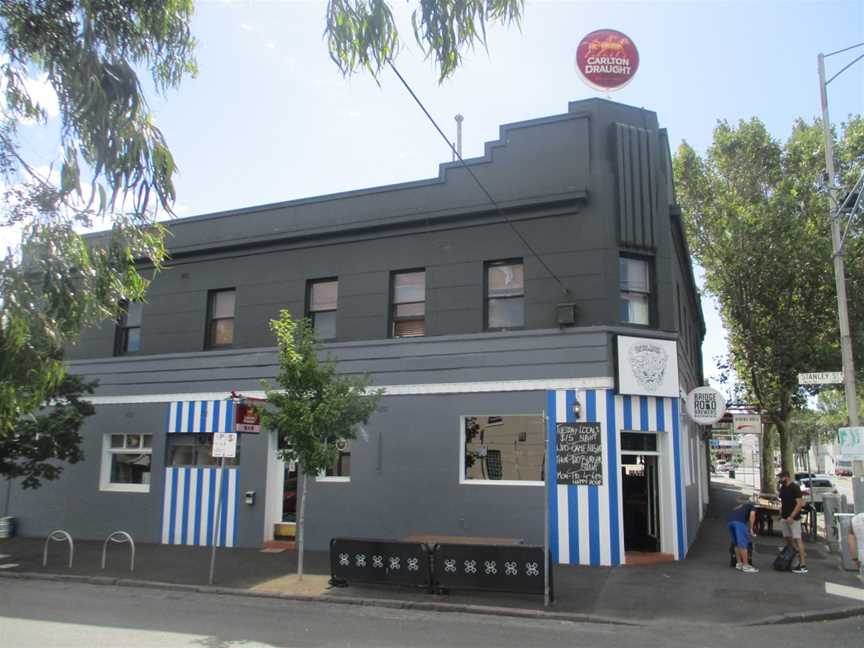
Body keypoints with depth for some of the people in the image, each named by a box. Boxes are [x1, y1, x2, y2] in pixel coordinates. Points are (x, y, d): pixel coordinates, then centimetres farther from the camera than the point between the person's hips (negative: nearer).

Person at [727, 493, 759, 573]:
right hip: (739, 521, -6)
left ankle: (739, 563, 25)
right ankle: (746, 566, -1)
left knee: (736, 543, 19)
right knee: (743, 543, -2)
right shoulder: (751, 506, 28)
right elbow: (752, 514, 4)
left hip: (729, 520, 6)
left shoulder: (737, 507, 41)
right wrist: (751, 528, 5)